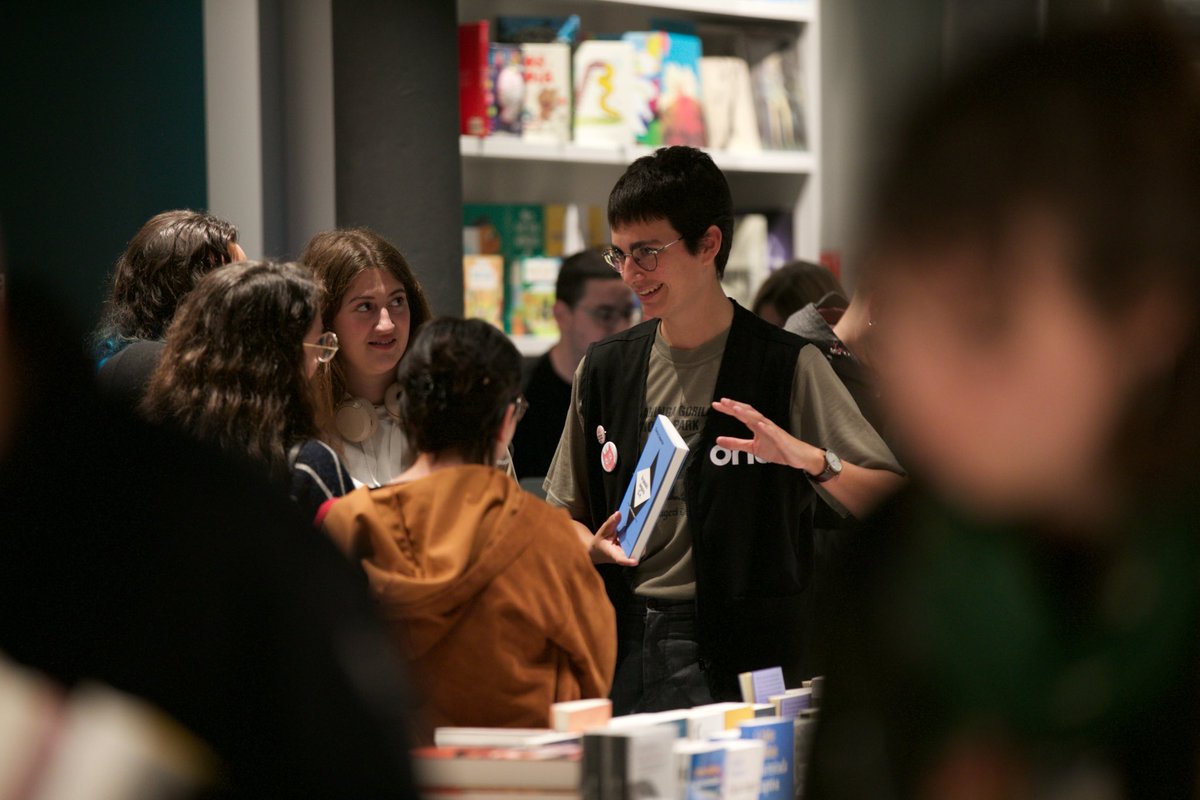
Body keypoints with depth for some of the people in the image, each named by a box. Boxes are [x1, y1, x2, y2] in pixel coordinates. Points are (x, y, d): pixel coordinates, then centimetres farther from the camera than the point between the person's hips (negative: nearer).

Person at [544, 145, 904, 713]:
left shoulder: (786, 364, -1)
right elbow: (564, 513, 19)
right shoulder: (604, 369, 12)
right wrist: (594, 546, -3)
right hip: (622, 653, 4)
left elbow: (891, 501, -7)